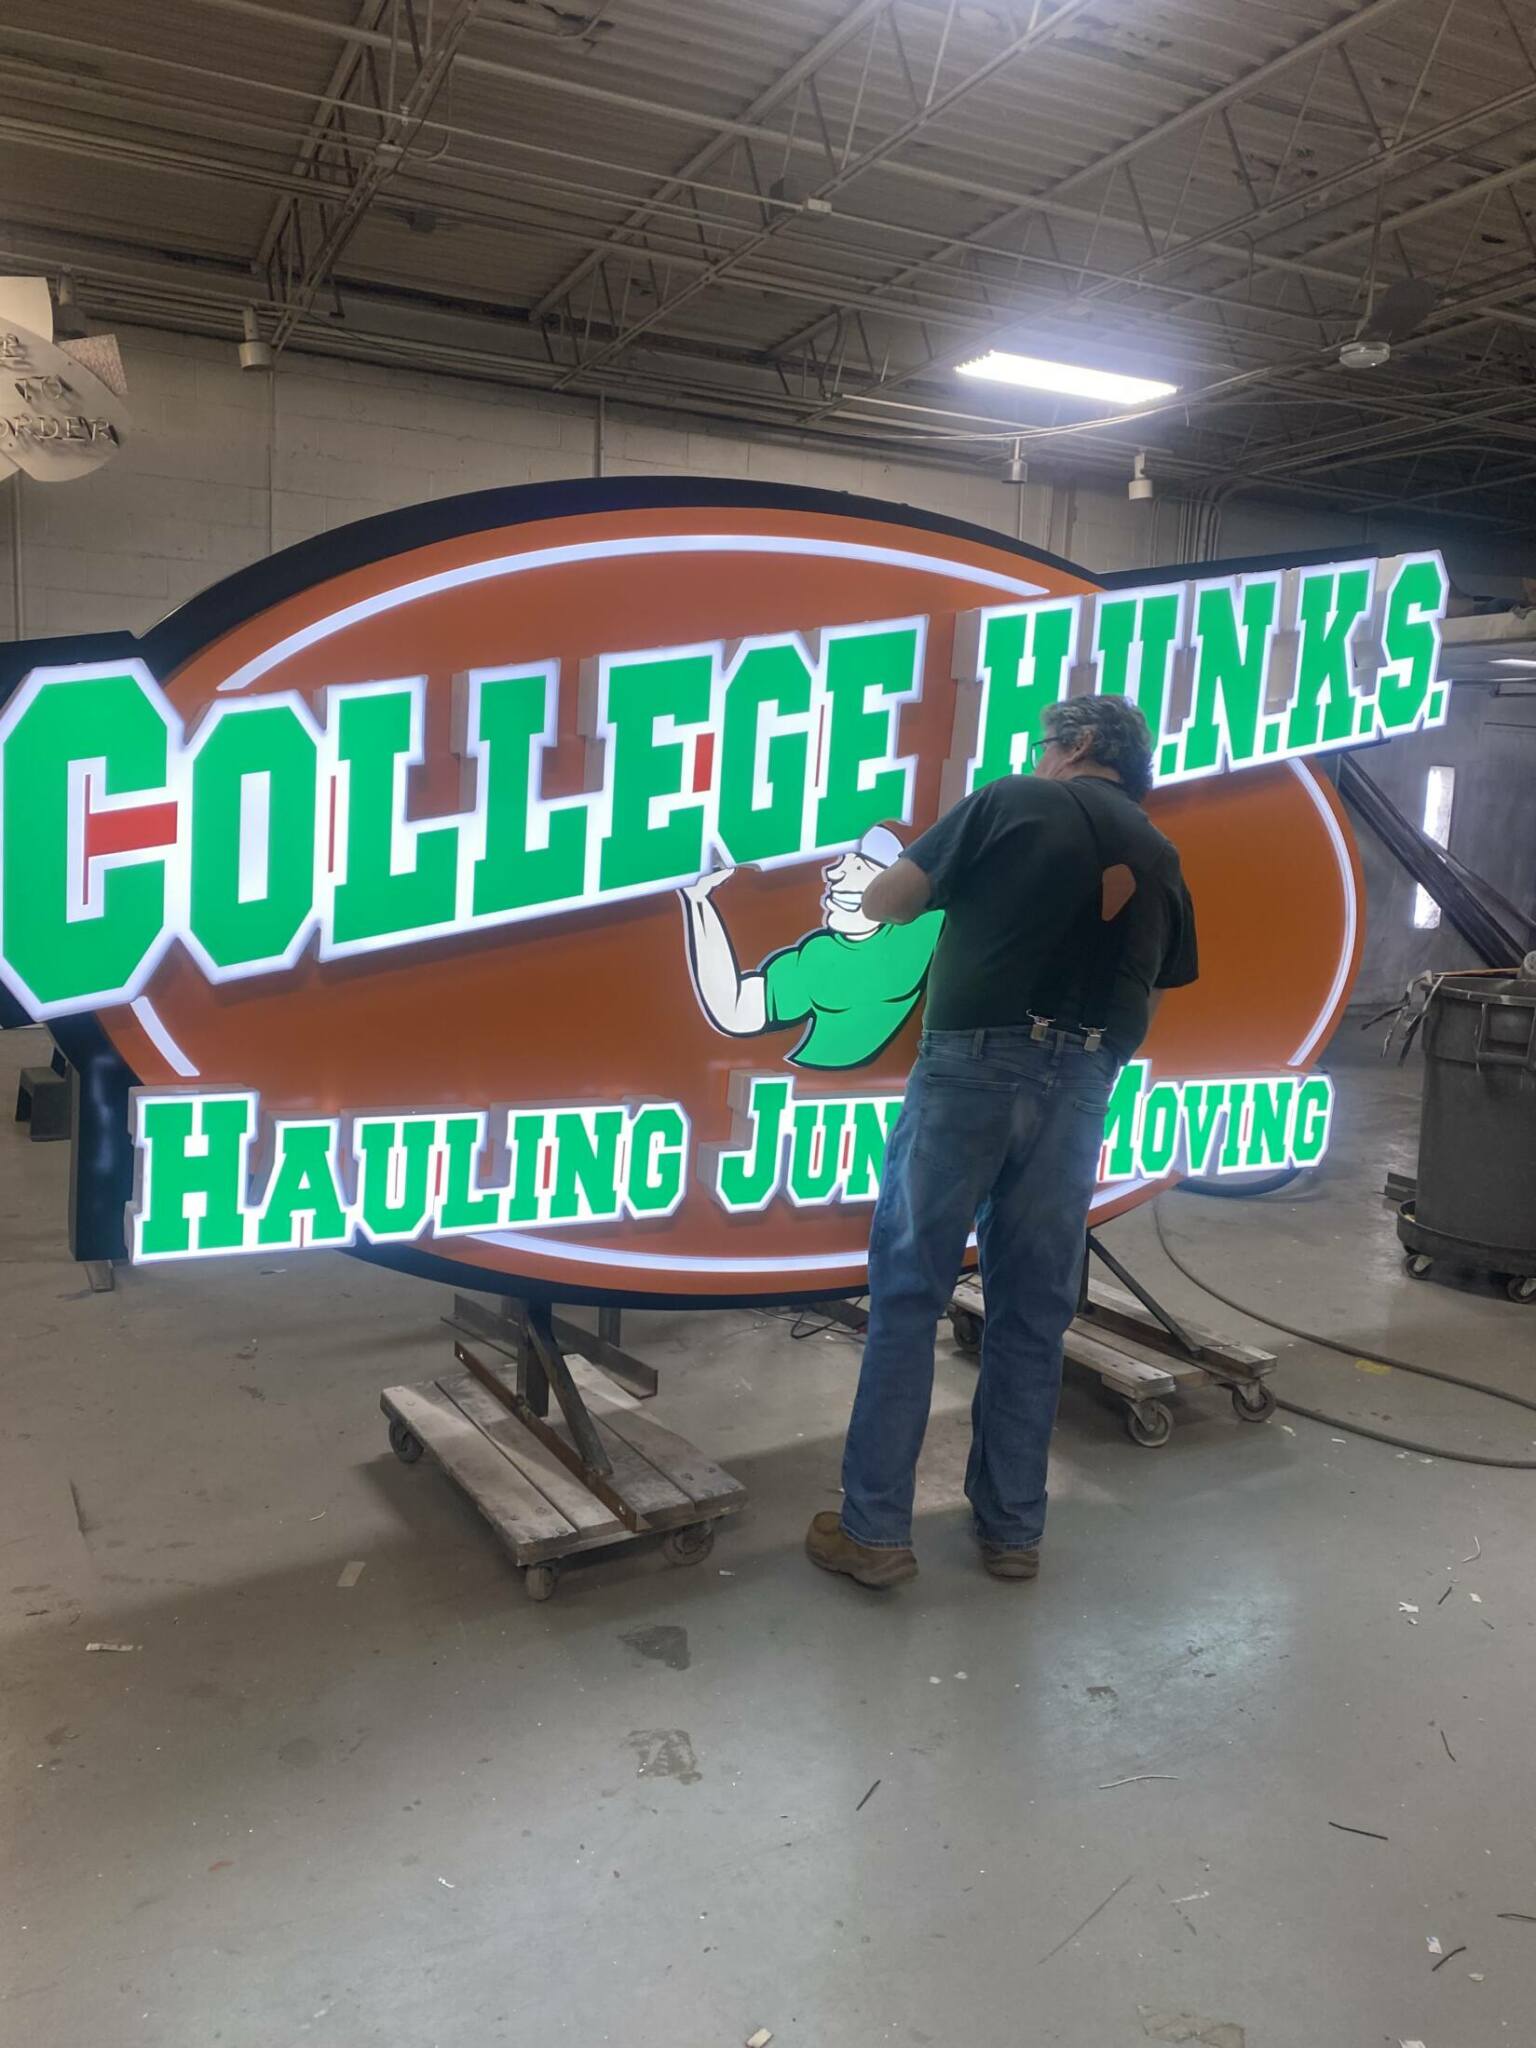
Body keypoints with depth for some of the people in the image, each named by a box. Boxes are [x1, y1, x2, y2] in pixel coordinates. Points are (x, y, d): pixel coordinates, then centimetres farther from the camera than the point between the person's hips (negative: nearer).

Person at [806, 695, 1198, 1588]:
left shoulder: (1014, 801, 3)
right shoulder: (1161, 858, 16)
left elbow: (883, 903, 3)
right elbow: (1154, 996, 17)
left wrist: (945, 891, 22)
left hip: (975, 1063, -4)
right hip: (1080, 1086, 4)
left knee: (908, 1291, 2)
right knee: (1034, 1307, 11)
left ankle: (874, 1529, 4)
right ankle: (1014, 1529, 19)